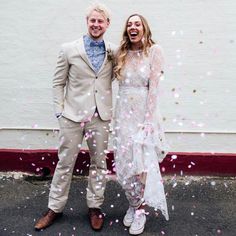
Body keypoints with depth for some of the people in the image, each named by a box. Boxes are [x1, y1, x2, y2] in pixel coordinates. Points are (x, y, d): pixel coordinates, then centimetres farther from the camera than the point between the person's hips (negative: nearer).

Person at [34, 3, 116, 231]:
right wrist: (60, 111, -3)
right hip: (73, 115, -1)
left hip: (101, 116, 2)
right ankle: (55, 208, 24)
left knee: (99, 163, 11)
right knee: (65, 163, 8)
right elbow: (58, 83, 2)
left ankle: (95, 207, 28)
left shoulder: (113, 52, 4)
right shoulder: (69, 49, 0)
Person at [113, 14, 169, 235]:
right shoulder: (121, 53, 9)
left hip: (144, 112, -4)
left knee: (142, 164, -1)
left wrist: (148, 120, -15)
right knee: (125, 164, 9)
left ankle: (140, 210, 19)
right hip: (123, 113, 4)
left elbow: (154, 87, -10)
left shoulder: (154, 51, -4)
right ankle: (133, 205, 30)